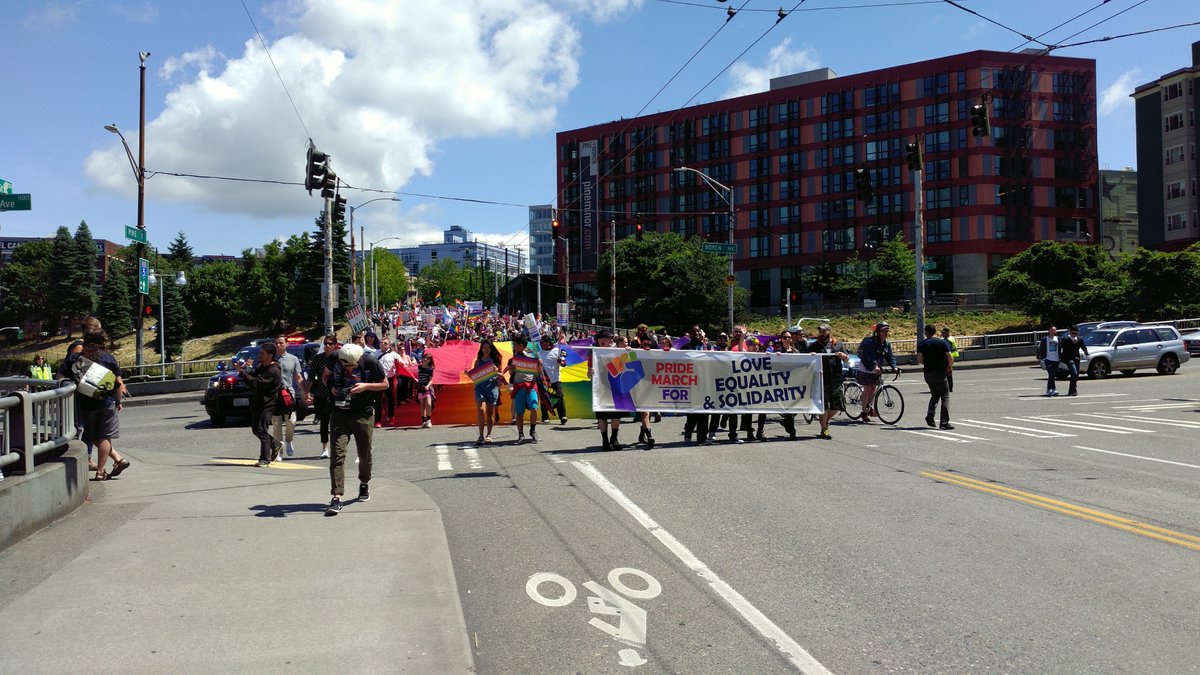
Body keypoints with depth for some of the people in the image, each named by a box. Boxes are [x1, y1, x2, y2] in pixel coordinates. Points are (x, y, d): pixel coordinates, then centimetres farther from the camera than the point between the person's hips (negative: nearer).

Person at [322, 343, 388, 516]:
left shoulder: (371, 363, -14)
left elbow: (385, 384, -2)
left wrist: (366, 386, -18)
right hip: (339, 413, 1)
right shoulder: (335, 360, -8)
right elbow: (325, 375, 12)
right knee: (337, 453, -11)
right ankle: (337, 497, -12)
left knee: (365, 454, 12)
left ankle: (364, 484, 40)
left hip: (363, 414, 0)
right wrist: (332, 387, -9)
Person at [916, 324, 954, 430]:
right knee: (945, 397, 3)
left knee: (935, 395, 20)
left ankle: (930, 415, 2)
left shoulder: (921, 344, 3)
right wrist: (949, 367, 9)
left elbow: (919, 359, -5)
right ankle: (944, 422, -5)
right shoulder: (943, 342, -2)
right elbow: (950, 357, -8)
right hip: (941, 372, -3)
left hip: (928, 373, 3)